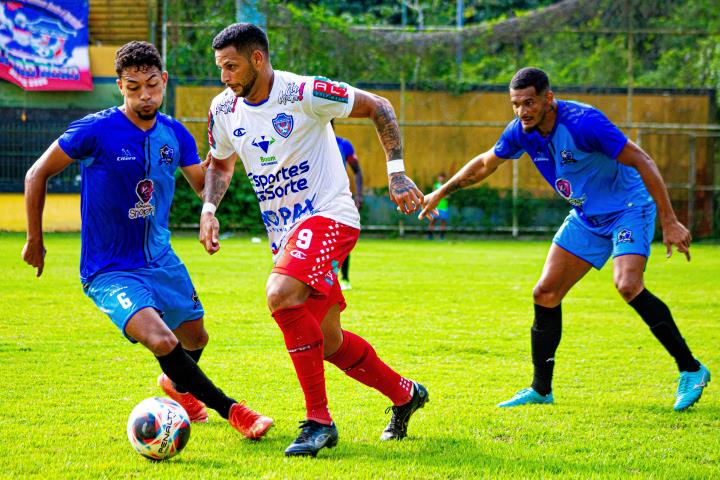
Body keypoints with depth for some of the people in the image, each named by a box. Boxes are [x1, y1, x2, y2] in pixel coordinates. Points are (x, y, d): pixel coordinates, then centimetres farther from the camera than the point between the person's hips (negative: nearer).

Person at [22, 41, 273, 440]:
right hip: (109, 271, -6)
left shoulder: (174, 134, -2)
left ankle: (176, 384, 57)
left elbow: (204, 186, 9)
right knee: (162, 341, -28)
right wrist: (34, 239, -1)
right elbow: (37, 175, -7)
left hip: (161, 260, 6)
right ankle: (230, 410, -11)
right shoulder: (96, 130, -18)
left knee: (195, 338, 21)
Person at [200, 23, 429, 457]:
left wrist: (397, 171, -13)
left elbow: (378, 108, -6)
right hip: (284, 233, 8)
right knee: (326, 340, 12)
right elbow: (220, 162, 22)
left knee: (280, 295, -31)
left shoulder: (305, 93, -16)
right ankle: (406, 395, 37)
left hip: (329, 215, -8)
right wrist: (209, 209, 4)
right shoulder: (224, 111, 2)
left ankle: (319, 421, -23)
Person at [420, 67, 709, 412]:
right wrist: (440, 193, 18)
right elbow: (485, 164, 14)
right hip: (587, 217, 7)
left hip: (628, 208, -7)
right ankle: (540, 389, 15)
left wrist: (669, 222, -28)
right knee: (545, 294, 2)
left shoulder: (583, 122, -29)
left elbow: (642, 162, -26)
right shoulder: (521, 131, -7)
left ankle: (691, 370, -18)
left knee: (628, 285, -28)